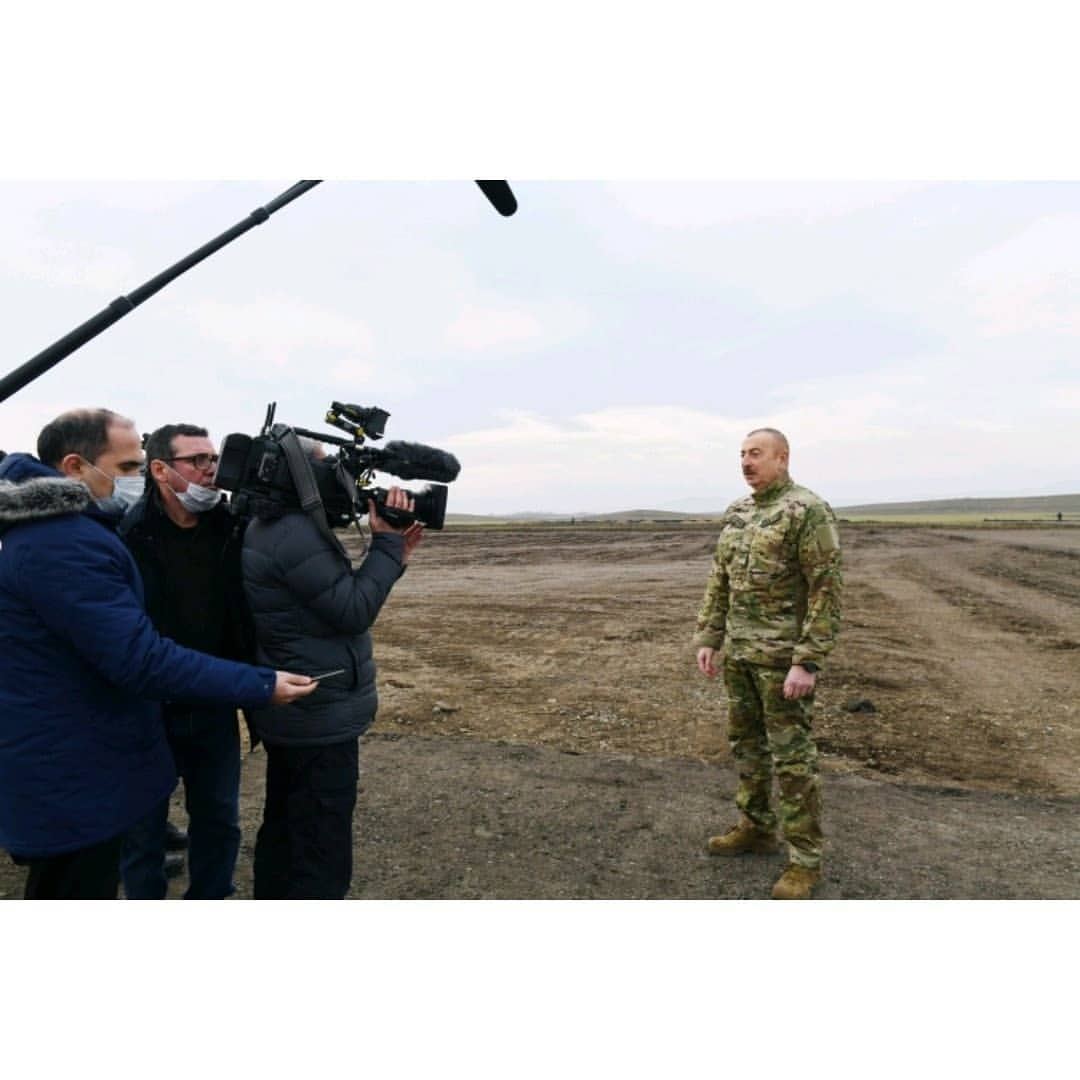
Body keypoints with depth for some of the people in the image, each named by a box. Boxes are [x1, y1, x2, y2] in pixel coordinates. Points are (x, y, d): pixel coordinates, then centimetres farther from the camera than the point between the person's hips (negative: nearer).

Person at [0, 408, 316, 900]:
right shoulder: (65, 543, -28)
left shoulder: (42, 525, 8)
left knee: (69, 890, 26)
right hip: (70, 780, -11)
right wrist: (260, 685, -27)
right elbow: (141, 659, -31)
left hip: (65, 766, 11)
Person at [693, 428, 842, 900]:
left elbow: (826, 591, -18)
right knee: (746, 740, 16)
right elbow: (720, 583, 13)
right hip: (740, 650, 8)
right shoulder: (736, 514, 10)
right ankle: (756, 826, 33)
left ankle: (804, 859, 14)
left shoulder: (809, 511, -15)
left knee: (791, 753, 0)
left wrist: (808, 663, -22)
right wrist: (708, 639, 8)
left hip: (785, 654, -8)